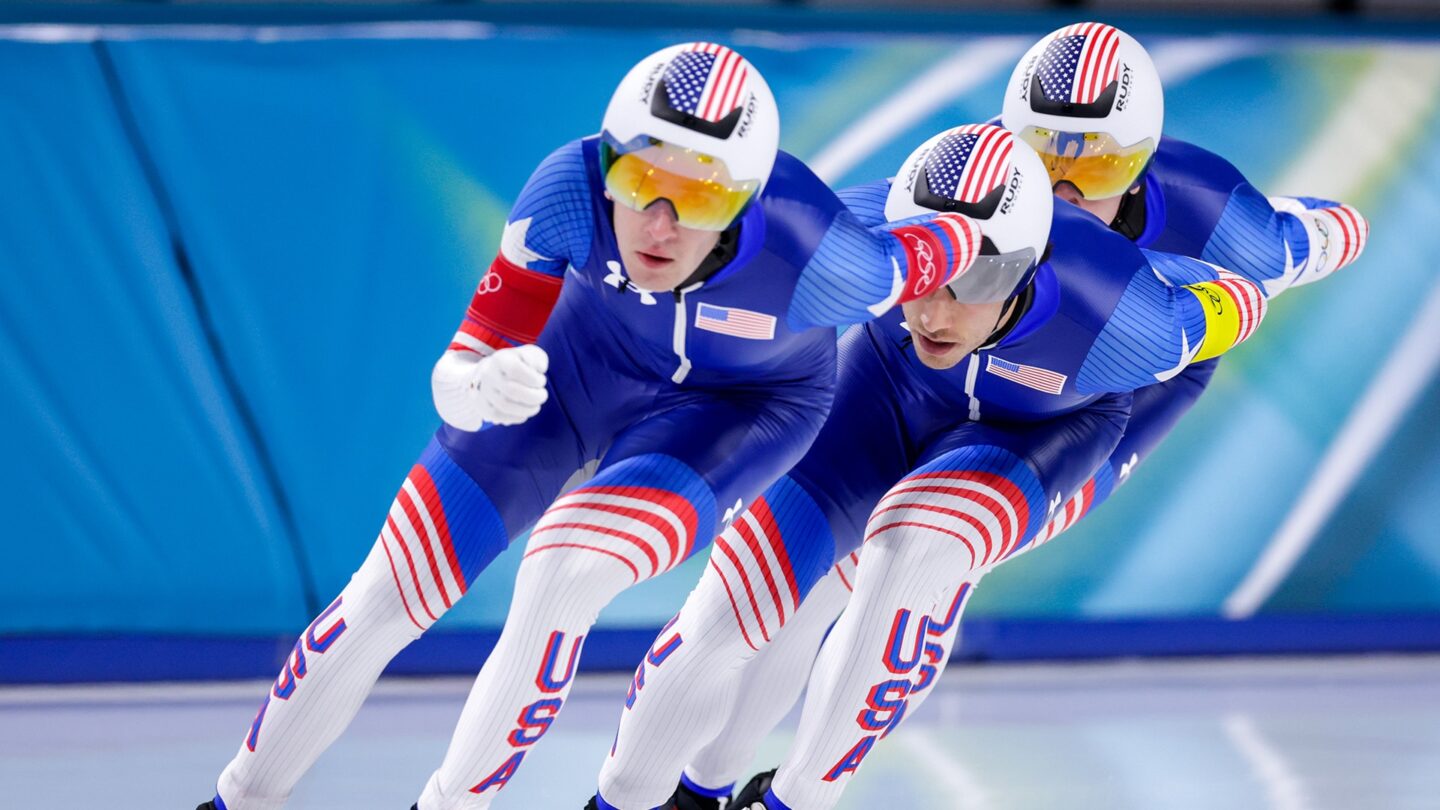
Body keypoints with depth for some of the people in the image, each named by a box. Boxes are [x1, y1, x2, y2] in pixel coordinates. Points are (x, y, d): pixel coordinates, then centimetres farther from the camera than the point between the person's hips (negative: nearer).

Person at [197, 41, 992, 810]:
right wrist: (482, 384, -54)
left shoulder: (818, 258, -40)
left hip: (741, 402, -2)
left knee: (565, 575, -25)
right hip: (582, 351, 2)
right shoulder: (569, 191, -35)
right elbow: (454, 378, -31)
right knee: (389, 592, 1)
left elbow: (953, 241, -19)